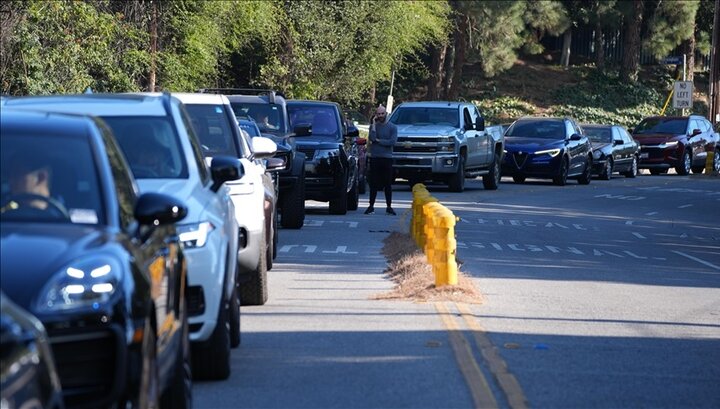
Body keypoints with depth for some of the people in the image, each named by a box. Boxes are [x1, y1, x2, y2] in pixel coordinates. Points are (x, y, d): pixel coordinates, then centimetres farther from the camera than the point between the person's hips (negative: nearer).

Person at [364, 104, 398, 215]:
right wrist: (374, 124, -10)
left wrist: (378, 140, -7)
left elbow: (392, 142, -9)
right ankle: (371, 206, 5)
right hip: (374, 158, 1)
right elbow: (372, 138, -11)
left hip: (387, 158, -1)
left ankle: (389, 207, 7)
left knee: (388, 184, 2)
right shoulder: (373, 126, 7)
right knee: (373, 184, 1)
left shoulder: (392, 127, 4)